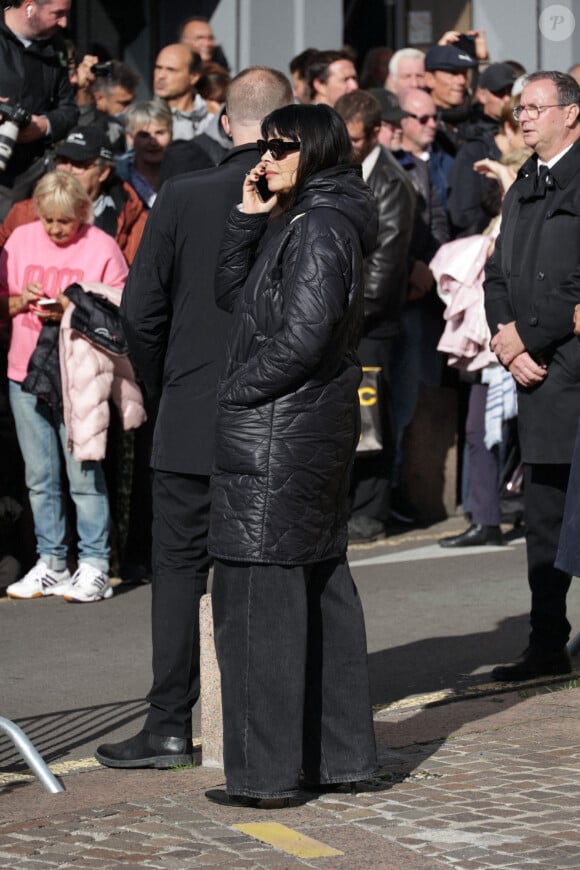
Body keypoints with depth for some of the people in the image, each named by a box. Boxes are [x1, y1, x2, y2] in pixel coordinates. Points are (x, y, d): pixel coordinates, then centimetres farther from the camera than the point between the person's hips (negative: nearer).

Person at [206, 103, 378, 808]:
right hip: (320, 430, 11)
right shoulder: (313, 222, 16)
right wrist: (248, 218, 9)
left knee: (258, 597, -7)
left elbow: (303, 335, -22)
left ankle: (264, 771, -5)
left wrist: (238, 391, -11)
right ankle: (341, 753, 20)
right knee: (320, 585, 14)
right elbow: (234, 294, 21)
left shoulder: (318, 227, -15)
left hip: (278, 433, -11)